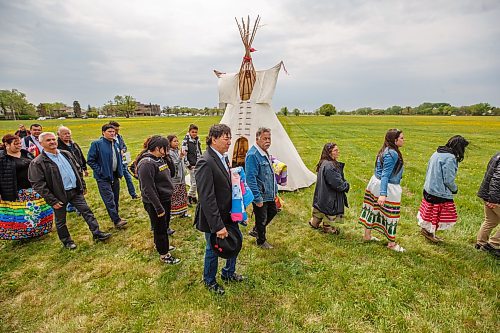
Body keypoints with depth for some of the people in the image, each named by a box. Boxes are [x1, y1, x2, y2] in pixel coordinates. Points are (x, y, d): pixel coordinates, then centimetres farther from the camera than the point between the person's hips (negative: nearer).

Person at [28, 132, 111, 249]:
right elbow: (38, 185, -14)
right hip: (59, 196, -4)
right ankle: (66, 241, 31)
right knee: (60, 221, 13)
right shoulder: (38, 163, -12)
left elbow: (77, 170, 14)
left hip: (75, 191, 5)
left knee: (87, 211, 6)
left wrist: (82, 185, 11)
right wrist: (52, 201, -16)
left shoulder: (66, 154, 6)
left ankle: (97, 233, 16)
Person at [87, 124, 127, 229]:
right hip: (103, 178, -6)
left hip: (115, 176, 6)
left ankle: (115, 217, 28)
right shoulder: (97, 144, -10)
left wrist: (120, 172, 10)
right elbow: (90, 160, -10)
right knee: (109, 199, -7)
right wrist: (100, 171, -14)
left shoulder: (116, 144, 8)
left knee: (115, 198, 14)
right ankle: (117, 221, -2)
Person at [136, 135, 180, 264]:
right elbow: (148, 189, -25)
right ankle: (164, 254, 27)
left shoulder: (159, 159, 4)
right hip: (155, 203, -9)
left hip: (165, 199, 9)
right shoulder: (146, 164, -24)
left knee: (164, 225, 24)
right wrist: (159, 208, -22)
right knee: (160, 228, 9)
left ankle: (160, 244, 47)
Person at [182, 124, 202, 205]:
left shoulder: (197, 139, 10)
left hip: (197, 164, 7)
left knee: (193, 181, 15)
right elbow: (184, 153, -15)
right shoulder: (186, 140, -12)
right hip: (191, 165, -7)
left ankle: (193, 197, 24)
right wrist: (187, 164, -15)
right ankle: (189, 196, 9)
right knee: (195, 182, -8)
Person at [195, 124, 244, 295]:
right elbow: (207, 198, -28)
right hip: (214, 218, -8)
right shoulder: (206, 162, -26)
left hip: (228, 213, 8)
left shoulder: (223, 157, 2)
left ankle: (228, 273, 48)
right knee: (213, 249, 13)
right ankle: (209, 281, 42)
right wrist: (218, 226, -25)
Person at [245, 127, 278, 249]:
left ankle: (255, 230, 42)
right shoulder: (252, 155, -23)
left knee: (273, 211, 24)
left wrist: (275, 189, 19)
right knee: (262, 219, 8)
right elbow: (250, 178, -27)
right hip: (260, 196, -10)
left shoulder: (265, 153, 8)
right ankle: (261, 241, 32)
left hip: (269, 194, 10)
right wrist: (257, 198, -25)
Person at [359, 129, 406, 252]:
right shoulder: (392, 154, -22)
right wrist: (383, 194, -31)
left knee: (373, 209, 18)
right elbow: (385, 175, -27)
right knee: (390, 214, 6)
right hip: (388, 187, -10)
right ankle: (392, 243, 23)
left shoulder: (385, 150, 7)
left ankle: (367, 235, 33)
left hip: (376, 182, 10)